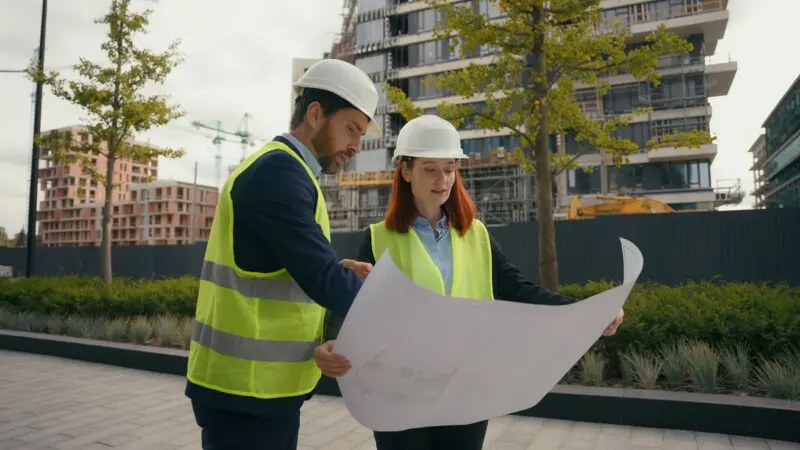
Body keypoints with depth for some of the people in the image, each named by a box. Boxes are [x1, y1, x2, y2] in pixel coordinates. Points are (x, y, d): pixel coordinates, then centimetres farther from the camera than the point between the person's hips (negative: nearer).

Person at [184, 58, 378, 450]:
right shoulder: (279, 171, -18)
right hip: (248, 391, -10)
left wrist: (336, 270, 1)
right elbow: (322, 280, -24)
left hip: (261, 384, 10)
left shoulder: (278, 169, 14)